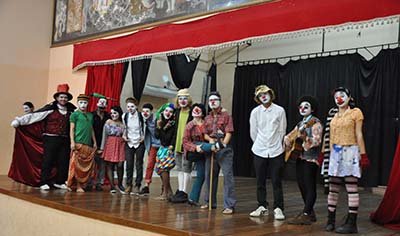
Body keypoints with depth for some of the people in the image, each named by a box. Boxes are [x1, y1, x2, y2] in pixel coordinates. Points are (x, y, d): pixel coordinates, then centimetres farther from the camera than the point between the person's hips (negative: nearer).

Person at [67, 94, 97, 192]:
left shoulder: (90, 115, 20)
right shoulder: (75, 114, 5)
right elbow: (72, 129, 0)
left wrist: (94, 142, 17)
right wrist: (72, 142, -10)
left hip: (88, 144, 5)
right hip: (78, 143, -5)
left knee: (87, 166, 1)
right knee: (76, 165, -7)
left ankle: (81, 184, 6)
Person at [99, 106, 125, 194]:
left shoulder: (123, 124, 8)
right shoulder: (108, 122, 4)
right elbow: (104, 135, 2)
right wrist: (102, 148, -1)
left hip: (120, 145, 1)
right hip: (110, 145, -1)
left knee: (120, 165, -5)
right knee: (110, 166, -1)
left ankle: (120, 184, 13)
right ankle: (112, 186, 4)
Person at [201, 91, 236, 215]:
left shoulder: (226, 116, 1)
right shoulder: (207, 118, 17)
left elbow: (228, 133, -7)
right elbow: (205, 134, 15)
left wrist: (223, 143, -22)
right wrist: (210, 139, -7)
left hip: (224, 149, -6)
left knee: (228, 176, -9)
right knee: (209, 175, 12)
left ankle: (229, 205, -8)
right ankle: (210, 202, 25)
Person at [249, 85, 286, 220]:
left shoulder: (280, 110, -3)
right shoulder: (255, 112, 0)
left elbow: (282, 131, 3)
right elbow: (253, 133, 7)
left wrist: (276, 145, 9)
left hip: (276, 151, -2)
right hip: (259, 151, 2)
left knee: (276, 181, 0)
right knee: (260, 181, 9)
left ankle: (278, 209, 7)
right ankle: (262, 207, 21)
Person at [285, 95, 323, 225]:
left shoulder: (315, 123, -8)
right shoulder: (300, 123, 17)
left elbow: (317, 141, -19)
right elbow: (290, 134, 24)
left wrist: (304, 137, -34)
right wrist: (287, 139, 2)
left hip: (310, 159, -9)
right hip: (300, 158, 9)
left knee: (310, 187, -6)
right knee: (301, 185, 11)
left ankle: (306, 215, -5)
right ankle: (310, 212, 22)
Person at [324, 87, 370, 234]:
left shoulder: (355, 112, 0)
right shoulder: (334, 116, 15)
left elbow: (359, 135, -5)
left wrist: (363, 155, -9)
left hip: (350, 152, -6)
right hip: (335, 153, 6)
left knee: (352, 188, -5)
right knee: (333, 188, 7)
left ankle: (351, 223, 0)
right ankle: (331, 220, 15)